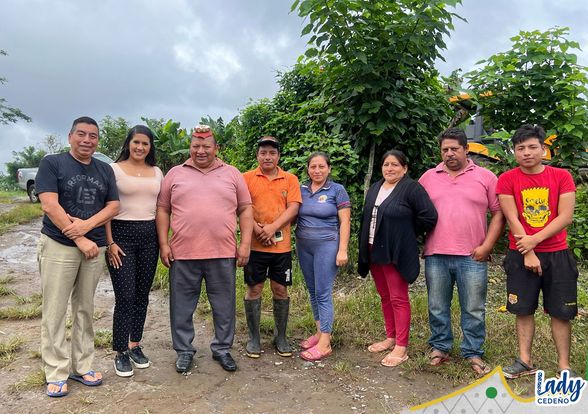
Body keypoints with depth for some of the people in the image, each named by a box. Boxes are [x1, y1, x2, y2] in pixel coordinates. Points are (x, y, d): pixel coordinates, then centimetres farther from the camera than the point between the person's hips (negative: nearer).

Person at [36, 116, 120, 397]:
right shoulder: (52, 163, -2)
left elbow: (113, 206, 5)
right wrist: (79, 240, -13)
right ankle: (56, 373, 11)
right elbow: (50, 206, -11)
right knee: (55, 311, 0)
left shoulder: (105, 170, 11)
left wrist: (87, 224, -13)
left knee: (85, 310, 10)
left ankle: (81, 366, 20)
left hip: (95, 247, 4)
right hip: (59, 246, -3)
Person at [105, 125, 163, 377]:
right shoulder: (114, 169, -1)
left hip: (149, 235, 4)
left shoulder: (157, 172, 11)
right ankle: (121, 353, 10)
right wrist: (110, 242, -10)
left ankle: (135, 345, 25)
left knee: (142, 295, 10)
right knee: (125, 297, -4)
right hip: (122, 234, -4)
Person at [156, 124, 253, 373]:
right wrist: (163, 244, 0)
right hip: (182, 253, 0)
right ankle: (184, 350, 27)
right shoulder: (175, 174, 8)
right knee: (182, 305, 10)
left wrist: (245, 244, -1)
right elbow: (163, 210, 8)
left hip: (223, 253, 0)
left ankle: (222, 349, 27)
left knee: (224, 305, 10)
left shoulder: (232, 174, 8)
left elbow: (245, 209, 7)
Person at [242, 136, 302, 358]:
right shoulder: (247, 178, 2)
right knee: (254, 289, 7)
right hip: (255, 245, -1)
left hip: (281, 246, 1)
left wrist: (272, 227, -17)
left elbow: (293, 208, -5)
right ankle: (253, 338, 21)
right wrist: (257, 230, -17)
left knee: (281, 290, 8)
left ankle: (281, 337, 24)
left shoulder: (290, 179, 5)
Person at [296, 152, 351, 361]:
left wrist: (342, 250, -13)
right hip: (303, 245, 5)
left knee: (323, 293, -5)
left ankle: (324, 343, 2)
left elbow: (345, 221, -7)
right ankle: (320, 331, 27)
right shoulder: (301, 189, 7)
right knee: (312, 291, 12)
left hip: (327, 245, -5)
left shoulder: (337, 190, -4)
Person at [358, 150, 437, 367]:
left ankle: (401, 347, 8)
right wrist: (364, 249, 11)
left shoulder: (411, 188, -11)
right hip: (374, 252, 8)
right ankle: (390, 338, 30)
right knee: (384, 296, 16)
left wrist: (408, 233, -5)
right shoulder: (374, 189, 13)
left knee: (398, 298, -1)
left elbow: (429, 216, -17)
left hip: (397, 253, -7)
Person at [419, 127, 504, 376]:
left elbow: (498, 212, 2)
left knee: (474, 310, 7)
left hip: (472, 256, -1)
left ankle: (473, 353, 23)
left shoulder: (485, 177, 4)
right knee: (437, 307, 11)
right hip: (435, 255, 2)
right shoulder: (428, 178, 9)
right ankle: (440, 347, 28)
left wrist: (487, 246, -6)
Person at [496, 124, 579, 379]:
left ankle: (564, 366, 16)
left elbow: (565, 217, -7)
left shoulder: (562, 177, 1)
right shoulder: (507, 180, -2)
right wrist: (528, 253, -12)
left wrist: (535, 239, -16)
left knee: (560, 312, 5)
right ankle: (525, 361, 18)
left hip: (557, 254, 1)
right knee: (524, 310, 7)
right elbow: (512, 219, -7)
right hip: (521, 255, 0)